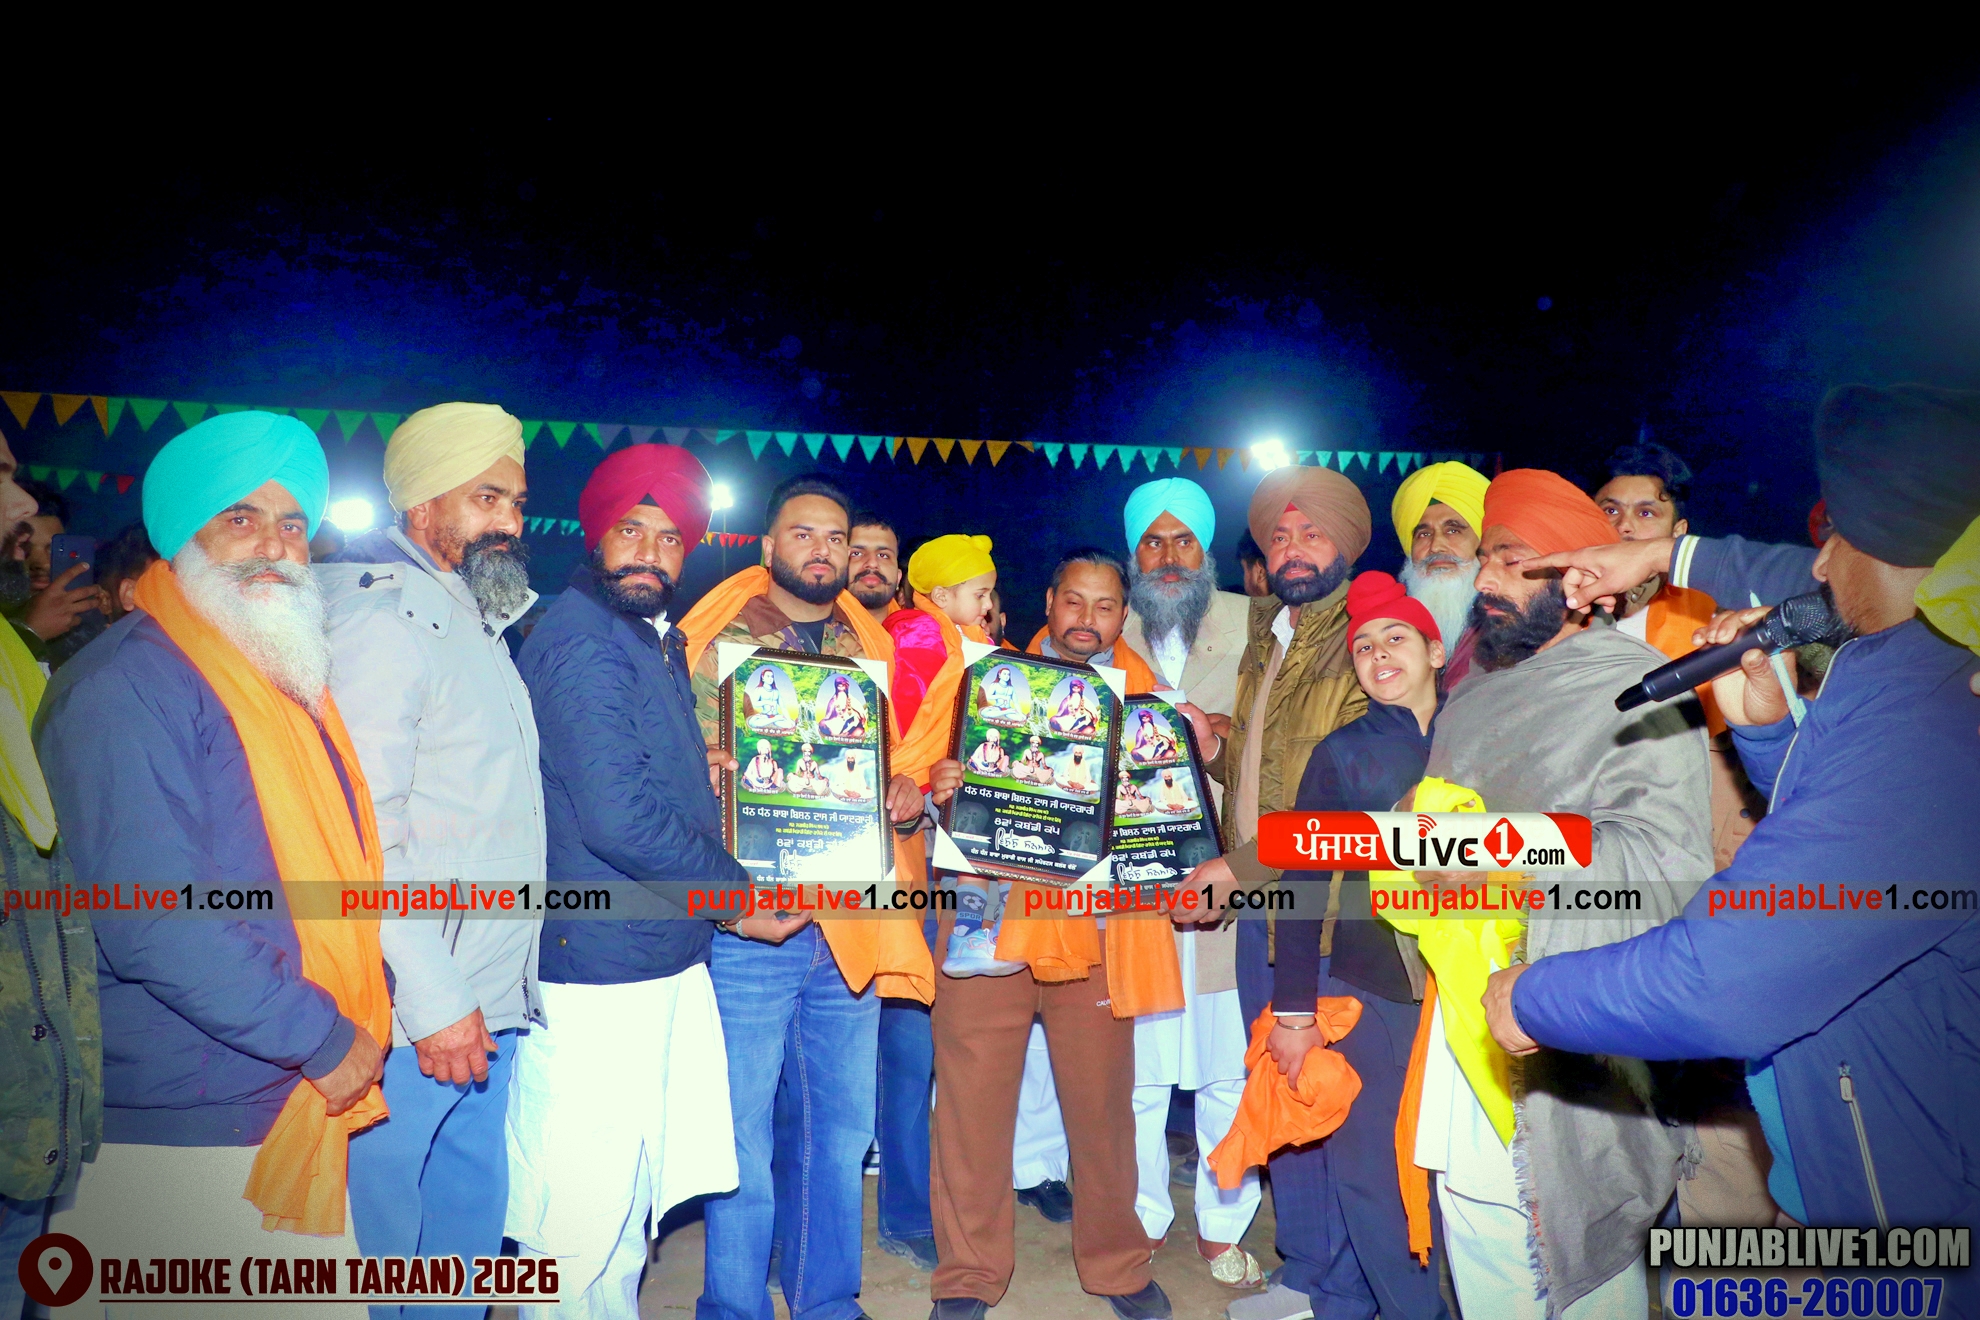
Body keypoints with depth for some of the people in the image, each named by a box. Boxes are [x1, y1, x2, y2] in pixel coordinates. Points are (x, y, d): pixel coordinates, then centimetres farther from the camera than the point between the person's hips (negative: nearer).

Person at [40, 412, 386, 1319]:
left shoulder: (295, 679, 13)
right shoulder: (128, 686, -14)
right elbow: (154, 921, -23)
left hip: (302, 1109, 8)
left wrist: (354, 1031, 8)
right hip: (176, 1142, -8)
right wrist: (324, 1038, -15)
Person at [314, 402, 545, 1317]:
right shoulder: (384, 619, -13)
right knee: (382, 1246, 5)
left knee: (471, 1222, 18)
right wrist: (435, 1003, -20)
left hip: (489, 1002, 9)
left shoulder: (476, 623, 16)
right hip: (411, 1010, -9)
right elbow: (362, 832, -20)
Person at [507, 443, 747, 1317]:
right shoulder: (584, 639, -16)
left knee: (629, 1198, 21)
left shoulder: (650, 637, 14)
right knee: (584, 1209, 3)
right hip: (598, 965, -10)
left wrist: (692, 762, 11)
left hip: (660, 958, 10)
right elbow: (615, 817, -23)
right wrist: (739, 895, -13)